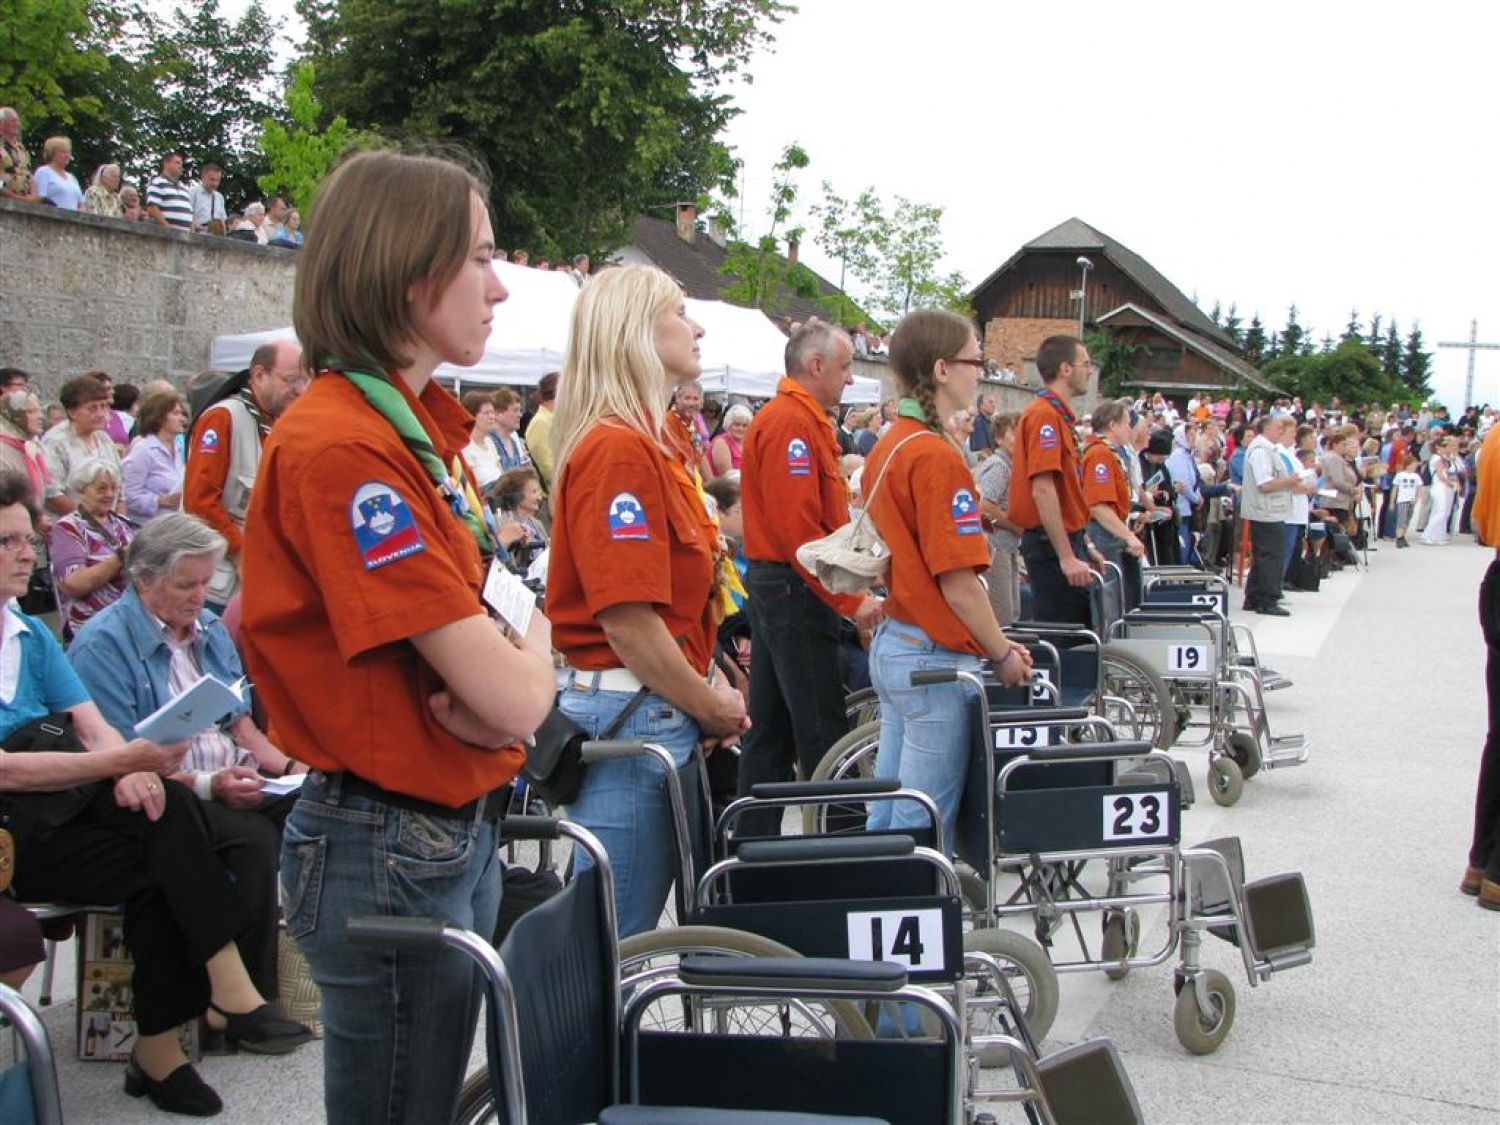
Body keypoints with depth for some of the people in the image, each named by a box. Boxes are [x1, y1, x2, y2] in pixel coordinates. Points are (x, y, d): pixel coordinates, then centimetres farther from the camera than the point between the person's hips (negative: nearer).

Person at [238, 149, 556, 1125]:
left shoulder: (425, 429, 7)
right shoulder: (341, 449, -22)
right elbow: (514, 697, -24)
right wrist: (536, 649, -2)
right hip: (391, 851, -9)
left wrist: (510, 666, -10)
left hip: (461, 826, 9)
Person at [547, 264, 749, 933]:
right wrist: (712, 707, -9)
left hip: (664, 718, 9)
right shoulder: (619, 448, -17)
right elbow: (628, 621, -21)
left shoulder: (662, 443, 13)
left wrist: (711, 694, 7)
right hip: (633, 718, -9)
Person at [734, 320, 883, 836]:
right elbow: (798, 527, -23)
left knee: (770, 730, 14)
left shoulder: (792, 416, 17)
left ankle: (755, 842, 21)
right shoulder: (793, 422, -16)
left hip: (771, 584, 11)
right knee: (823, 735, -5)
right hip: (796, 590, -11)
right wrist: (850, 599, -20)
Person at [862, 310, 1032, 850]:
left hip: (892, 644, 9)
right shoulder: (938, 456, -19)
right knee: (926, 824, 1)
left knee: (887, 811, 16)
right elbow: (958, 583, -20)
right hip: (935, 661, -9)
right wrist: (1004, 653, -6)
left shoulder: (888, 445, 9)